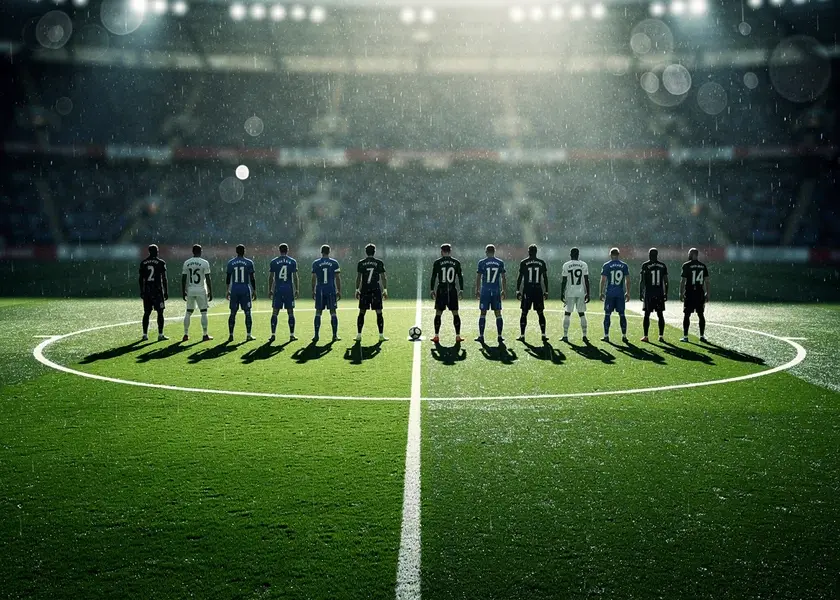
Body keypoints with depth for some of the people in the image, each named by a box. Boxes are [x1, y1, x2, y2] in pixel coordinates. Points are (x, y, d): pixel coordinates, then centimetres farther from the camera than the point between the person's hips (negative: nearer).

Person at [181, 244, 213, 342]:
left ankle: (186, 335, 10)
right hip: (201, 291, -3)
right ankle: (205, 335, 3)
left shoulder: (186, 263, 3)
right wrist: (210, 292, -2)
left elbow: (183, 279, 4)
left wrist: (183, 292, 12)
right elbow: (208, 279, -8)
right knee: (204, 313, 3)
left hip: (190, 291, 3)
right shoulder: (204, 263, -7)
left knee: (188, 313, 11)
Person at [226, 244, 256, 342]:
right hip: (245, 289, -2)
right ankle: (248, 335, 1)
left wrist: (228, 291, 16)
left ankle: (230, 335, 5)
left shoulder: (230, 263, 3)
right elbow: (252, 278, -3)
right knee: (247, 313, 3)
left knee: (233, 313, 6)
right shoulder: (249, 263, -3)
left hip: (234, 290, 2)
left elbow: (228, 278, 7)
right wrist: (254, 291, 4)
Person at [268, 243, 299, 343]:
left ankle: (273, 335, -1)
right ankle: (292, 335, 5)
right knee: (290, 312, 5)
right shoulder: (292, 262, 1)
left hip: (277, 289, 0)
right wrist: (297, 290, 5)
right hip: (289, 289, 0)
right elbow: (295, 277, 0)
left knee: (275, 312, 3)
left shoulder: (273, 262, 2)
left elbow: (271, 277, 3)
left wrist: (270, 290, 10)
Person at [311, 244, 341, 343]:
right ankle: (335, 335, 1)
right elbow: (337, 278, 0)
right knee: (333, 312, 3)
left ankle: (316, 335, 4)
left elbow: (314, 278, 3)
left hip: (319, 290, 1)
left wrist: (313, 291, 10)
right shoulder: (334, 263, 0)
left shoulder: (315, 263, 2)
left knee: (318, 312, 5)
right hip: (331, 289, -1)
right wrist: (339, 291, 6)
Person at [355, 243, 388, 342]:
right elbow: (383, 277, 0)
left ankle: (359, 335, 5)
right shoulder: (379, 263, 1)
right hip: (376, 290, -1)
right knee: (379, 313, 2)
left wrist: (357, 290, 11)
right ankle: (381, 335, 0)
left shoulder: (361, 263, 3)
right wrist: (385, 290, 5)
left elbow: (358, 277, 4)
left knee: (361, 313, 7)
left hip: (364, 290, 1)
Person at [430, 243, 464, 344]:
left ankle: (436, 336, 3)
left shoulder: (437, 262, -1)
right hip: (452, 290, 1)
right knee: (455, 313, 6)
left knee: (438, 313, 5)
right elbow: (460, 277, 5)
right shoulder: (456, 262, 4)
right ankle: (458, 336, 4)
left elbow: (433, 277, -2)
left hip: (441, 290, -1)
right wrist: (461, 290, 10)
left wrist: (432, 290, 4)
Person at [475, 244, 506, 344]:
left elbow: (478, 277, 0)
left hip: (485, 290, -2)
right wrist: (503, 290, 15)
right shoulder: (500, 263, 3)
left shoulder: (482, 262, -2)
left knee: (483, 313, 3)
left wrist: (477, 290, 9)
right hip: (496, 291, 2)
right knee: (498, 314, 6)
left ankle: (481, 336, 2)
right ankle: (499, 336, 7)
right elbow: (503, 278, 6)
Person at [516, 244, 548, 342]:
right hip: (538, 291, 2)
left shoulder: (523, 262, -1)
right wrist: (546, 292, 12)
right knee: (540, 313, 7)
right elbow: (545, 278, 6)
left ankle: (522, 335, 1)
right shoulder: (542, 263, 5)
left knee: (524, 313, 3)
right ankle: (543, 335, 4)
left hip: (527, 291, -2)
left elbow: (520, 277, -3)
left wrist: (518, 291, 2)